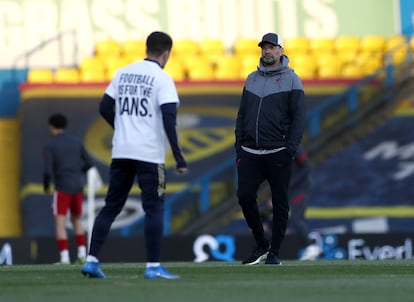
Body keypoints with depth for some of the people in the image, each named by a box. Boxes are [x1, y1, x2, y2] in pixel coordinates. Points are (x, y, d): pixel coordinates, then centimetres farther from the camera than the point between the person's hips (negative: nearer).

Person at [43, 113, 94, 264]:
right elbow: (89, 163, 10)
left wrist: (46, 185, 5)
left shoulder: (50, 146, -7)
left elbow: (47, 171, -15)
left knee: (60, 223, -3)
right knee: (76, 220, 20)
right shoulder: (76, 142, 8)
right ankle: (82, 254, 10)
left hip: (62, 189, -5)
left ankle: (65, 258, -14)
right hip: (78, 187, 5)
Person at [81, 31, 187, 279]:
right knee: (154, 208, 0)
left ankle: (92, 259, 7)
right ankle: (153, 266, -3)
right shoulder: (162, 78, -6)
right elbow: (169, 118, -15)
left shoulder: (123, 73, 11)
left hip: (121, 151, 5)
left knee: (112, 205, 11)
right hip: (149, 153, -5)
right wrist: (179, 157, -15)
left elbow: (105, 108, 13)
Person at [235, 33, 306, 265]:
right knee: (245, 196, -5)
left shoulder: (291, 79, 1)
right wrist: (239, 145, 9)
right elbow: (242, 114, 20)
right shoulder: (252, 79, 16)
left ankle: (274, 252, 8)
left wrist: (291, 148, -13)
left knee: (280, 202, 0)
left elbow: (299, 116, -4)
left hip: (278, 153, -4)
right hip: (250, 153, 4)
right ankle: (261, 245, 11)